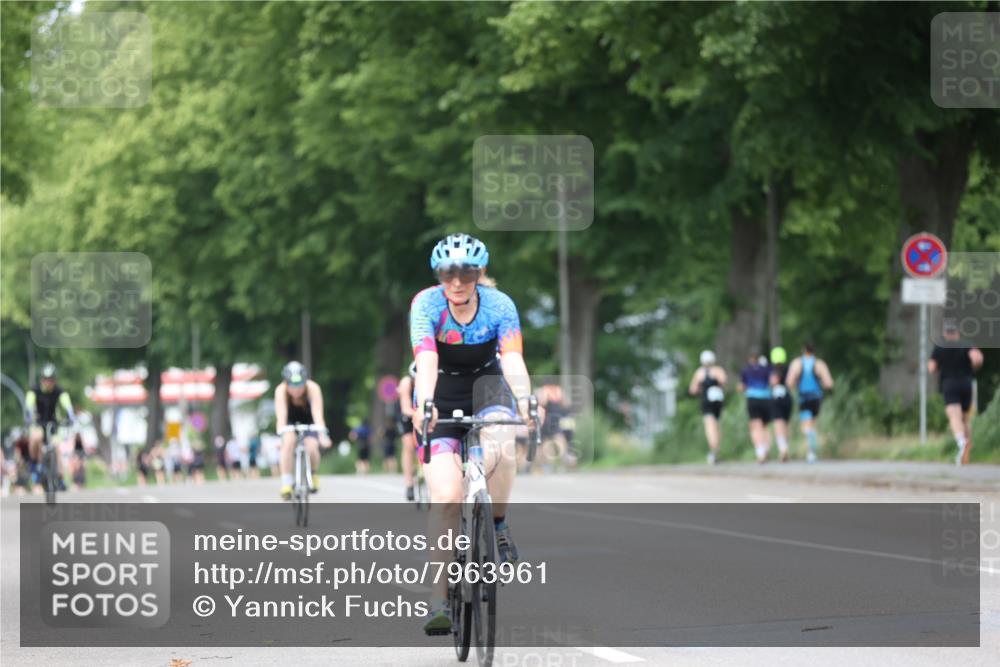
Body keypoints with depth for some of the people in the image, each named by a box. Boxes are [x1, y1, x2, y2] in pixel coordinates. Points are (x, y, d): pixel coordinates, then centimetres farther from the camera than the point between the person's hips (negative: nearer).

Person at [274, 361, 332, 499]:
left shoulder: (313, 388, -31)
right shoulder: (281, 391, -30)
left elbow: (317, 413, -41)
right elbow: (281, 415, -40)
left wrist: (322, 434, -54)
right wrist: (281, 434, -55)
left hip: (309, 421, 0)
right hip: (290, 421, 0)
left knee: (311, 448, -25)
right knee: (288, 442, -31)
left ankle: (313, 473, 7)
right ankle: (286, 482, -25)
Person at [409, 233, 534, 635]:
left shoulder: (499, 305, -19)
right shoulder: (426, 305, -22)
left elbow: (513, 359, -31)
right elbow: (426, 360, -36)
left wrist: (525, 401, -50)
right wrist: (424, 405, -54)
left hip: (486, 384, 1)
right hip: (440, 399, -1)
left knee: (501, 447, -34)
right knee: (445, 497, -16)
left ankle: (497, 526, -8)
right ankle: (439, 598, -10)